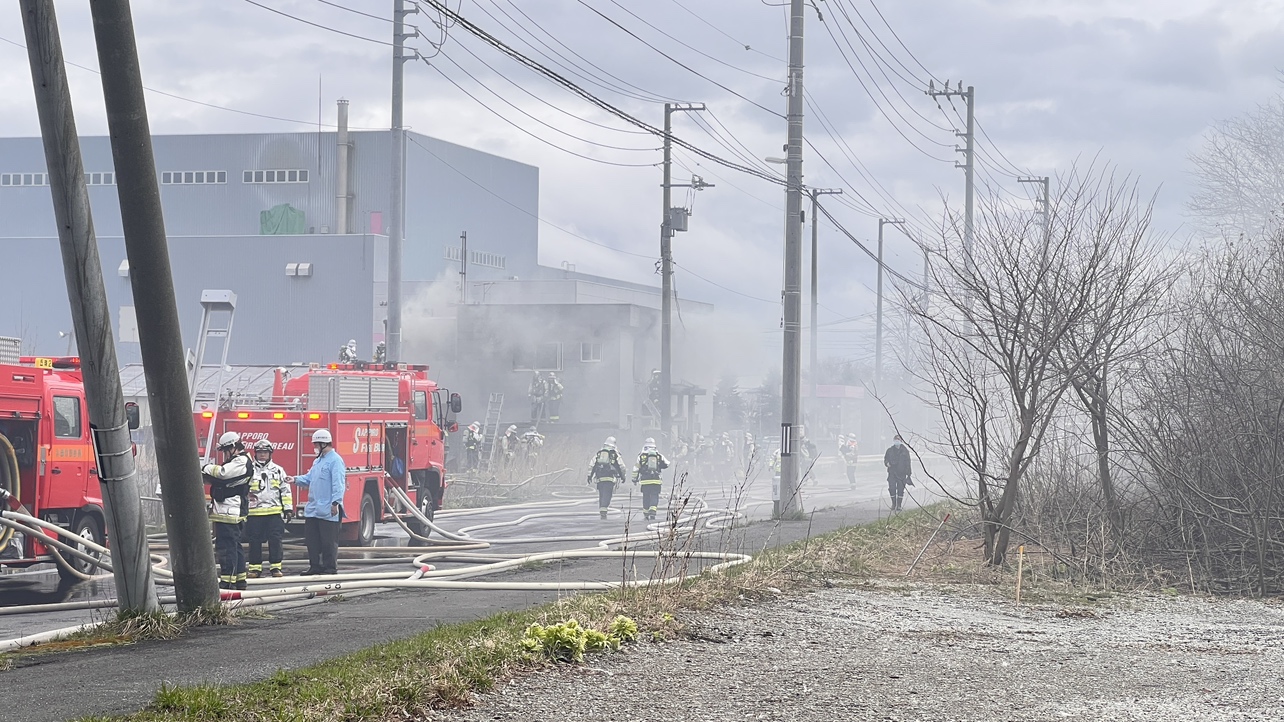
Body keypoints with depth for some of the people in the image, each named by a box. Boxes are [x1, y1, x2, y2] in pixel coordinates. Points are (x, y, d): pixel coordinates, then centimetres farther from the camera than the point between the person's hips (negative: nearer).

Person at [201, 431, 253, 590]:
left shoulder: (242, 462, -12)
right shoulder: (237, 461, 22)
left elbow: (222, 473, -24)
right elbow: (219, 479, 22)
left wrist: (208, 468, -6)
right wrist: (205, 475, 5)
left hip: (229, 513, -11)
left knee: (226, 547, -12)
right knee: (234, 546, 16)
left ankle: (228, 581, -13)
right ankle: (239, 579, 23)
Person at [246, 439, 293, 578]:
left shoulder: (278, 470, 10)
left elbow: (285, 491, 11)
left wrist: (288, 509, 5)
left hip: (274, 512, 0)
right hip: (254, 513, 0)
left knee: (275, 541, -2)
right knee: (254, 542, 2)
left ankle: (275, 567, 5)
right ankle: (255, 568, 8)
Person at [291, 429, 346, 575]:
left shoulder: (335, 460, -12)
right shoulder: (318, 461, 19)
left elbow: (338, 484, -19)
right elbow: (310, 478, 24)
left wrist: (335, 503, -25)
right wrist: (296, 479, 7)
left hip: (328, 511, -10)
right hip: (313, 510, 10)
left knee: (329, 541, -3)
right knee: (311, 539, 11)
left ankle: (330, 568, 3)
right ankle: (315, 566, 19)